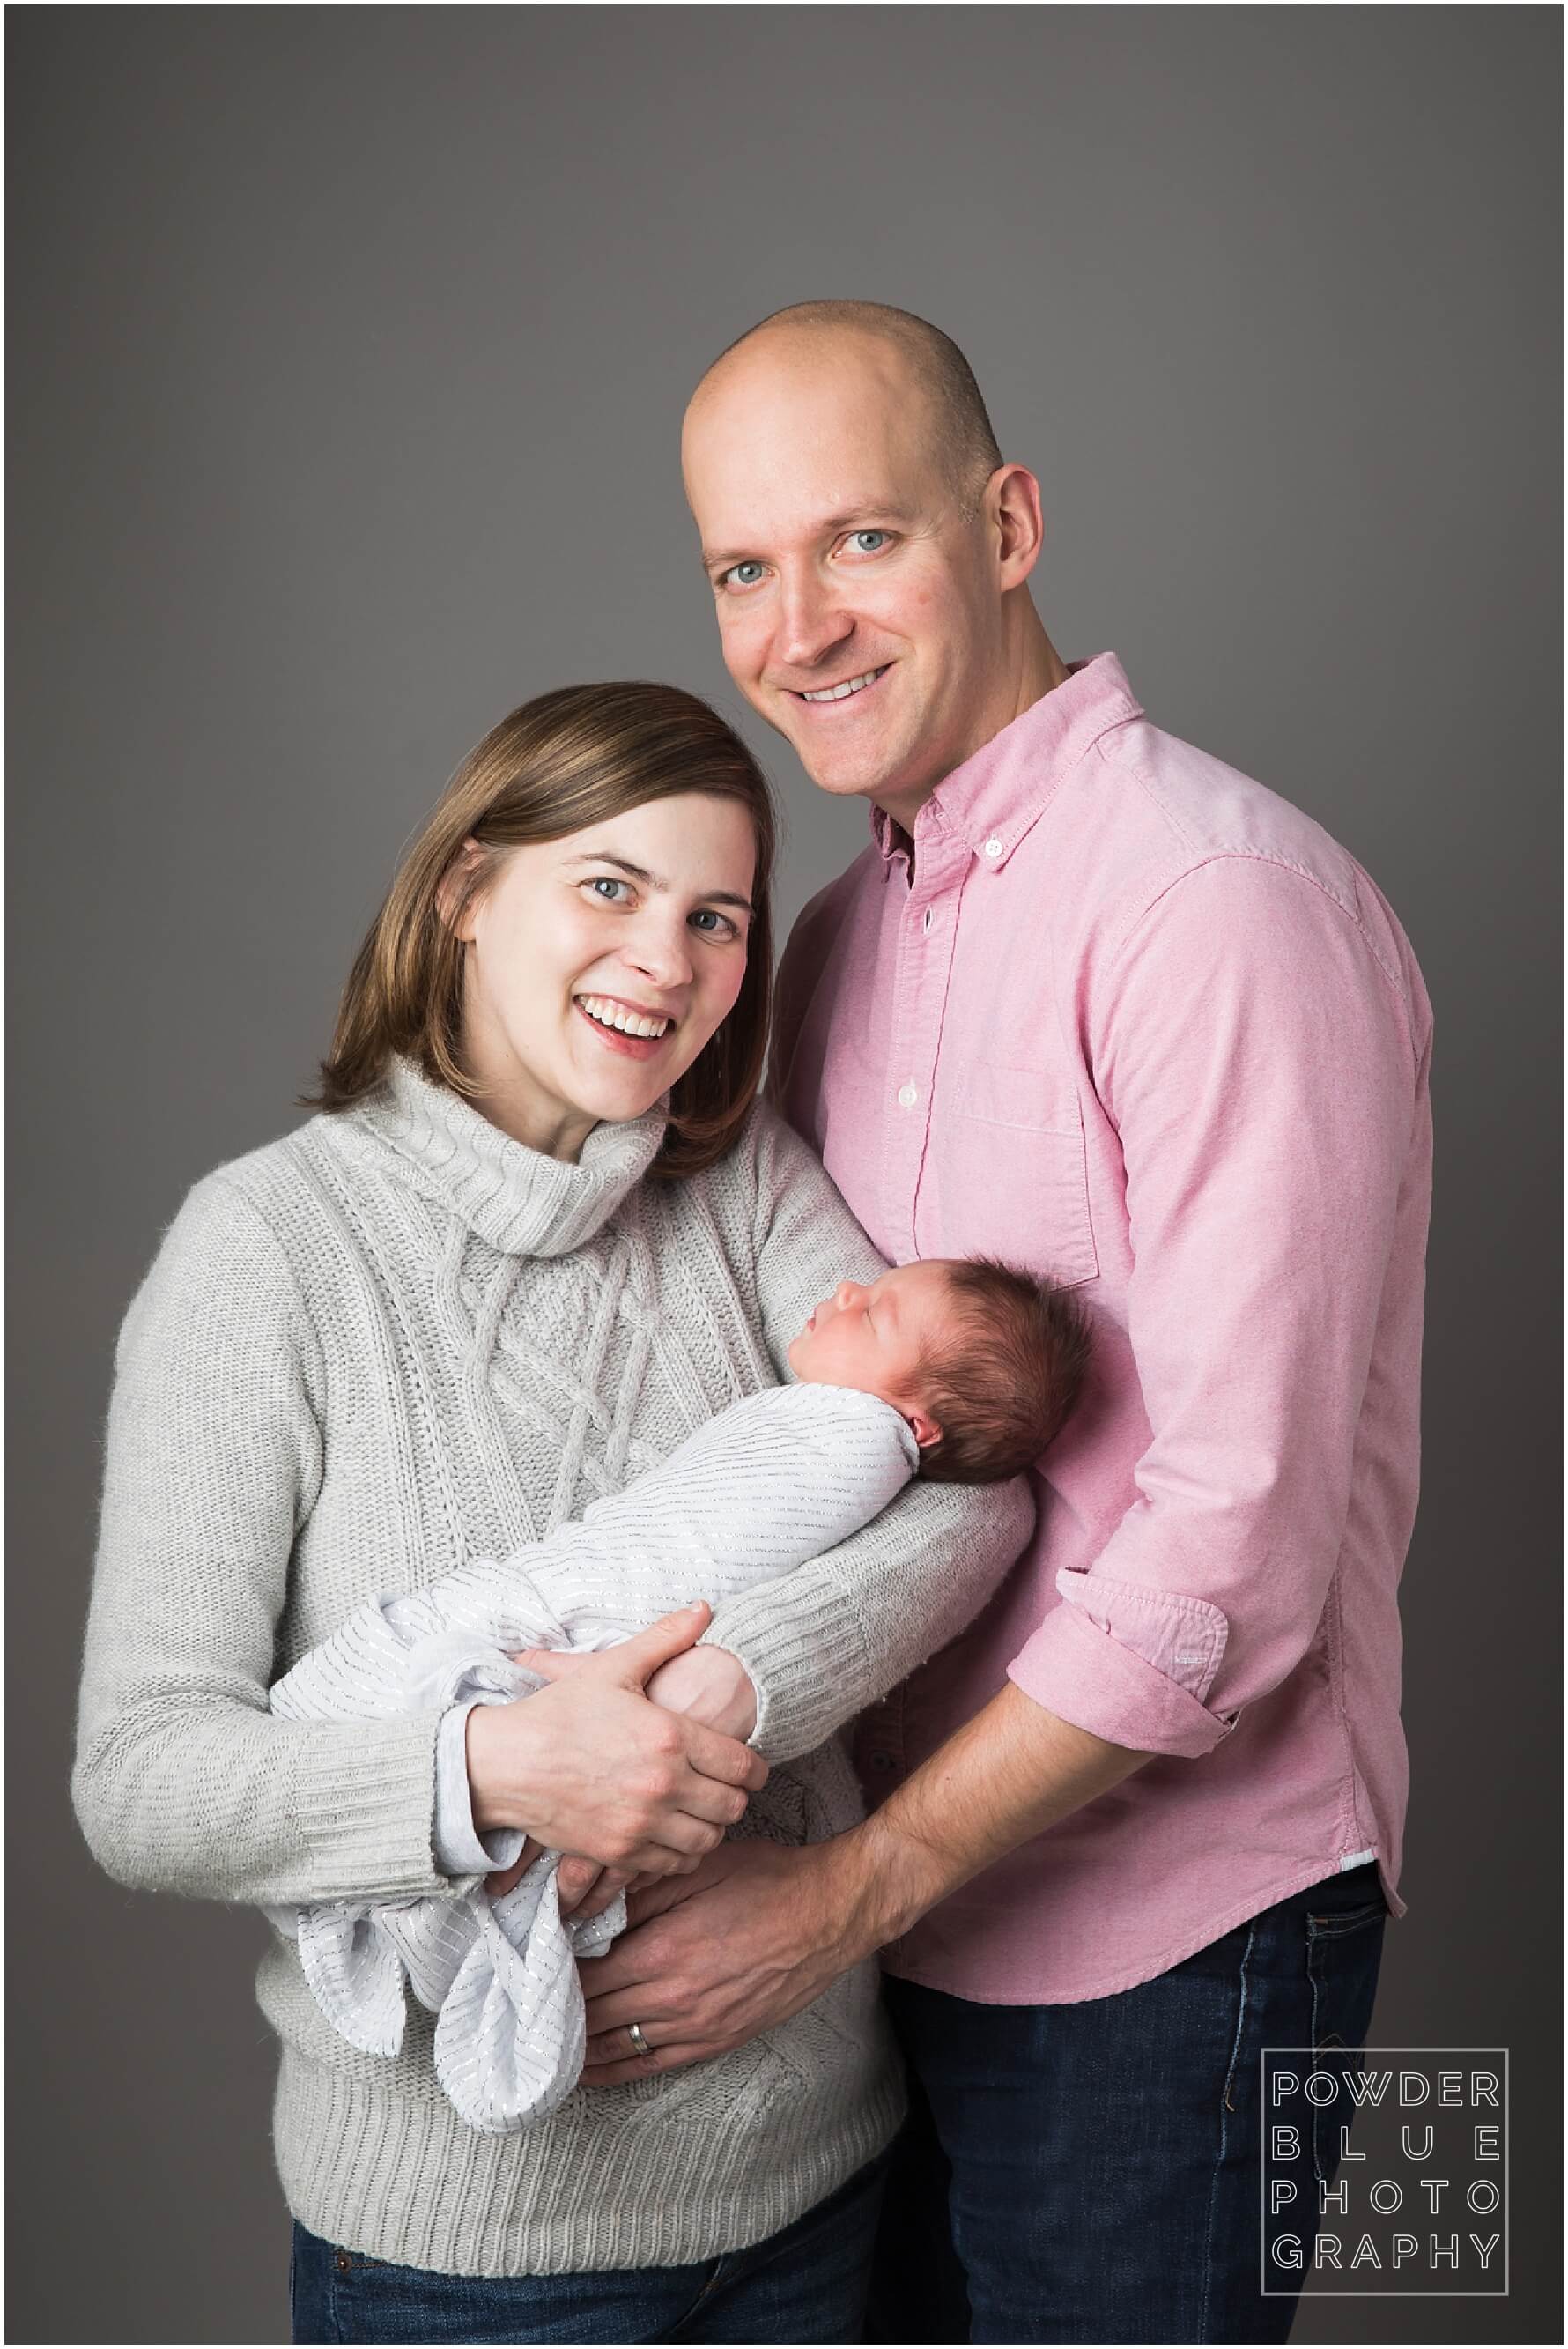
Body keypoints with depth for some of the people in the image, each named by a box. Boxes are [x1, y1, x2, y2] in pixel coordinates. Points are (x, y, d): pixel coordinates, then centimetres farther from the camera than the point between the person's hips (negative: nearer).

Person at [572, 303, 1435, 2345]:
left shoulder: (1222, 905, -20)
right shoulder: (845, 935, 6)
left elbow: (1237, 1544, -23)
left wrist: (847, 1888, -19)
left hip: (1161, 1931, -7)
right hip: (900, 1904, 7)